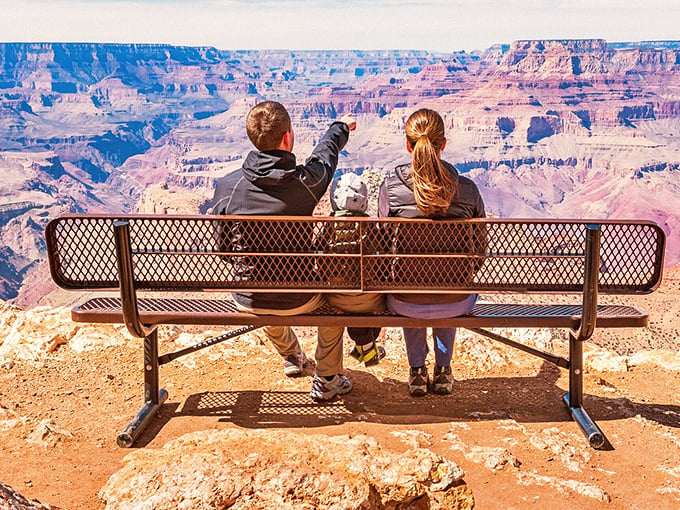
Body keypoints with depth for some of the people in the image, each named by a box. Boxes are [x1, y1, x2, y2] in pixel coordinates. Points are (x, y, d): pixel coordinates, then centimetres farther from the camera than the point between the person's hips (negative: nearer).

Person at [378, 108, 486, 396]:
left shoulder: (390, 187, -13)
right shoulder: (467, 189, -11)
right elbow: (480, 249, 1)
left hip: (406, 305, 0)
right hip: (456, 304, 1)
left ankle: (417, 372, 43)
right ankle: (443, 371, 44)